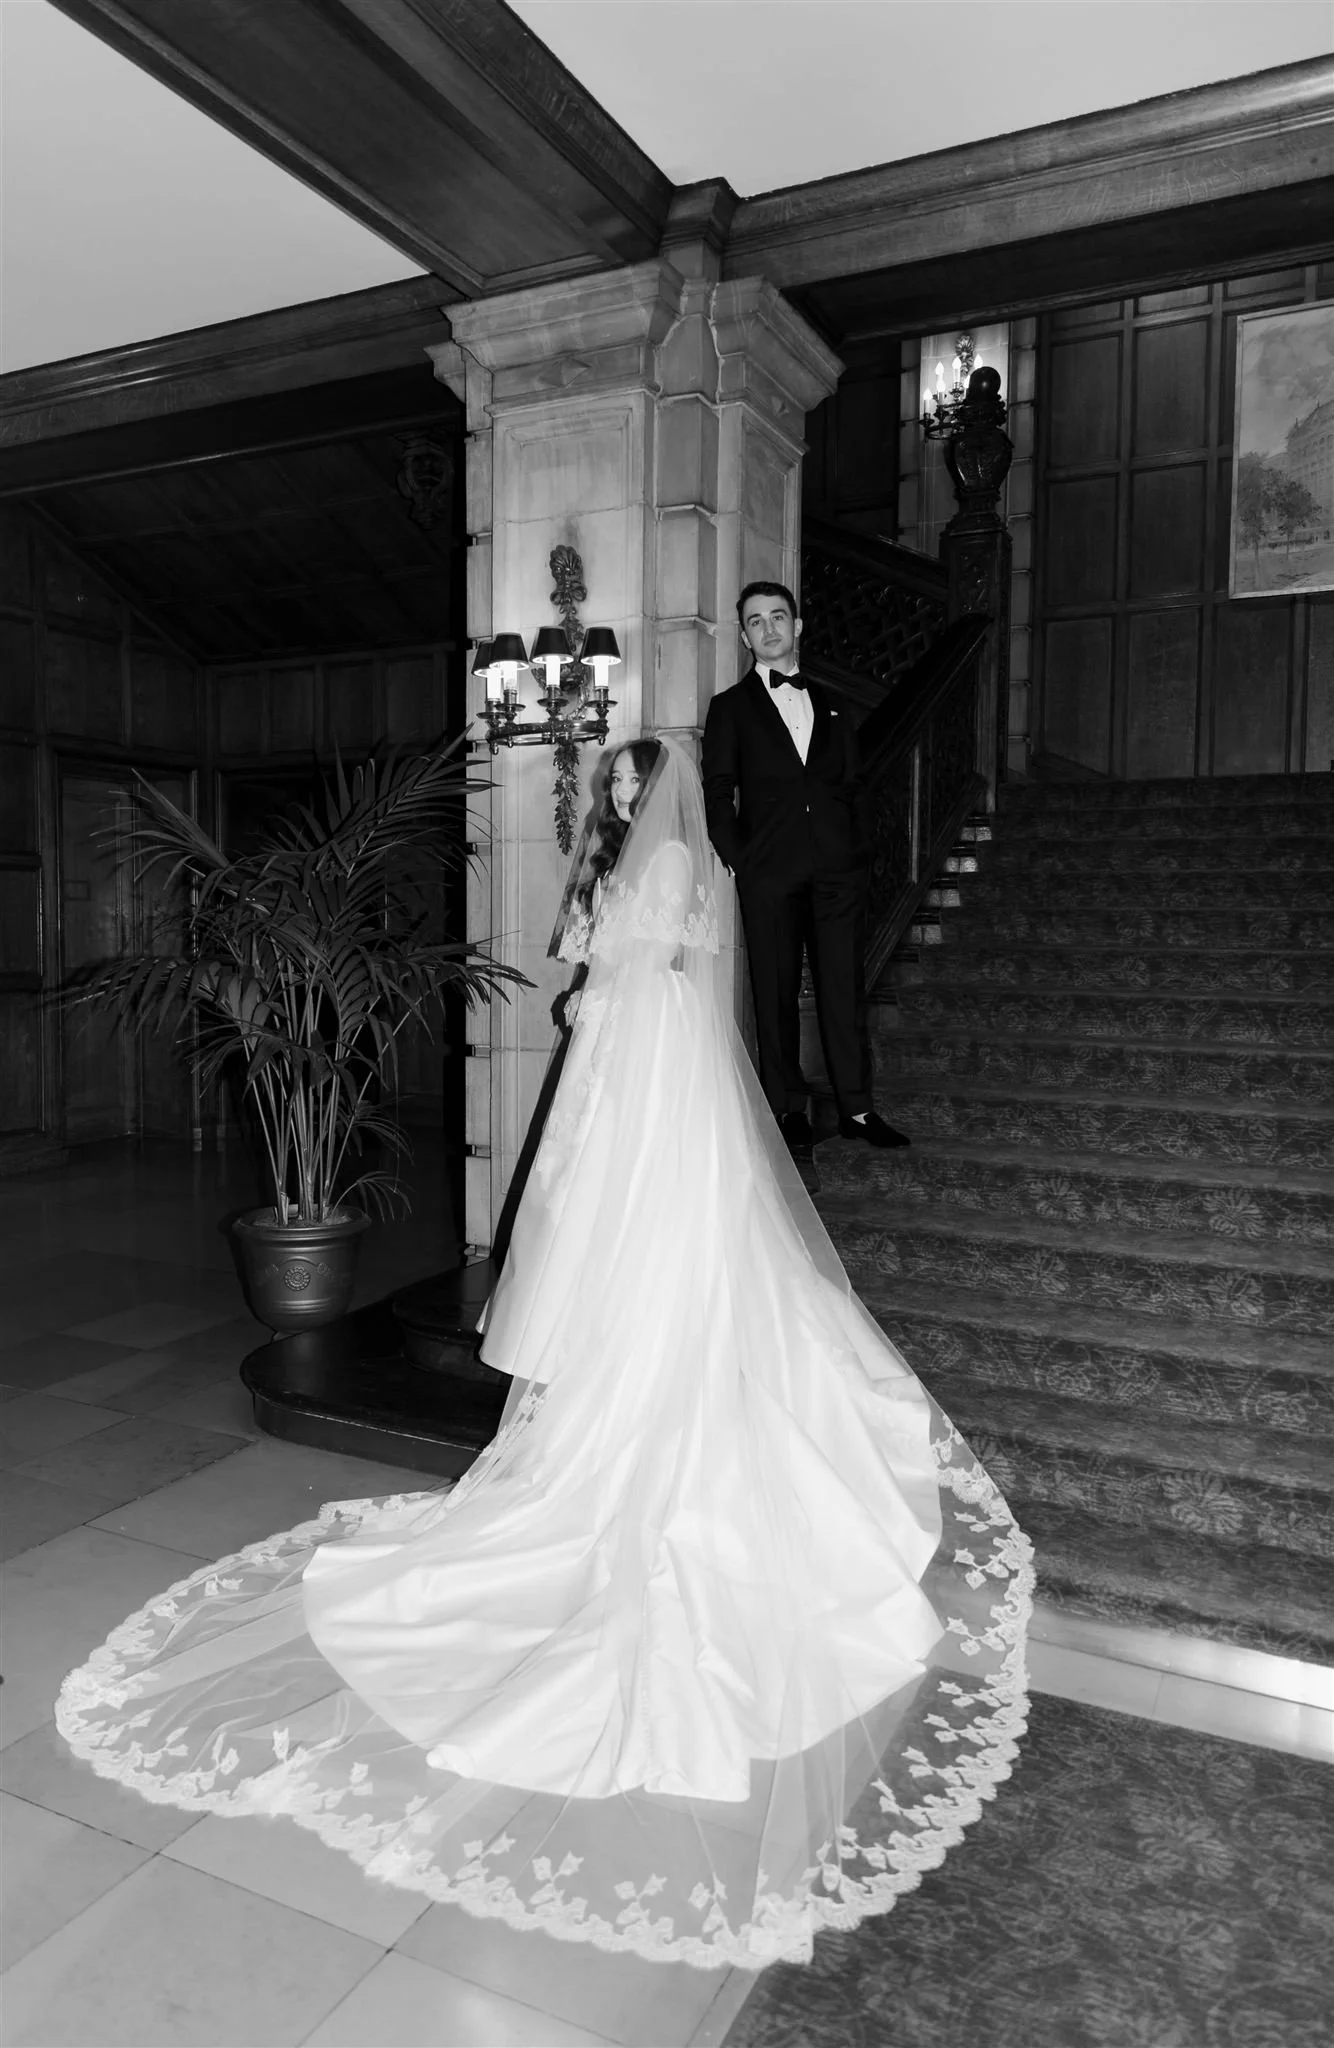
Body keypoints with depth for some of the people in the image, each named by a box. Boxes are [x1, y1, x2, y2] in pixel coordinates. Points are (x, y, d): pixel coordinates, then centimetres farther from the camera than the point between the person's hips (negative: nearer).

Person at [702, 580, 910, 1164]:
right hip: (769, 874, -2)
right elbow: (717, 793, 4)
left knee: (844, 988, 1)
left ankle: (856, 1109, 8)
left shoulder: (830, 704, 20)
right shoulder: (731, 708, 10)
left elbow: (852, 785, 18)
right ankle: (788, 1111, 10)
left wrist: (857, 851, 7)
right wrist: (736, 859, -6)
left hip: (837, 869, 3)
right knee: (776, 992, 1)